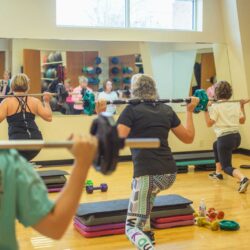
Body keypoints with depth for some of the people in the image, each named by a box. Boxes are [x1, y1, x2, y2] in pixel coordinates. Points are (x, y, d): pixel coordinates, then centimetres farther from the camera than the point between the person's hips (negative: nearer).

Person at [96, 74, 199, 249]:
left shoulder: (132, 110, -2)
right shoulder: (167, 110, 13)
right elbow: (188, 137, 20)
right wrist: (190, 111, 29)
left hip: (148, 175, -6)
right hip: (170, 174, 6)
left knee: (132, 227, 1)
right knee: (147, 190, 40)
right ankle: (147, 234, 40)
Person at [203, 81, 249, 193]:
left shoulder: (215, 106, -9)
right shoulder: (235, 104, 8)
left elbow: (209, 123, -14)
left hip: (225, 138, -7)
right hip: (236, 136, 7)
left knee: (226, 167, 0)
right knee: (216, 145, 36)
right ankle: (218, 173, 39)